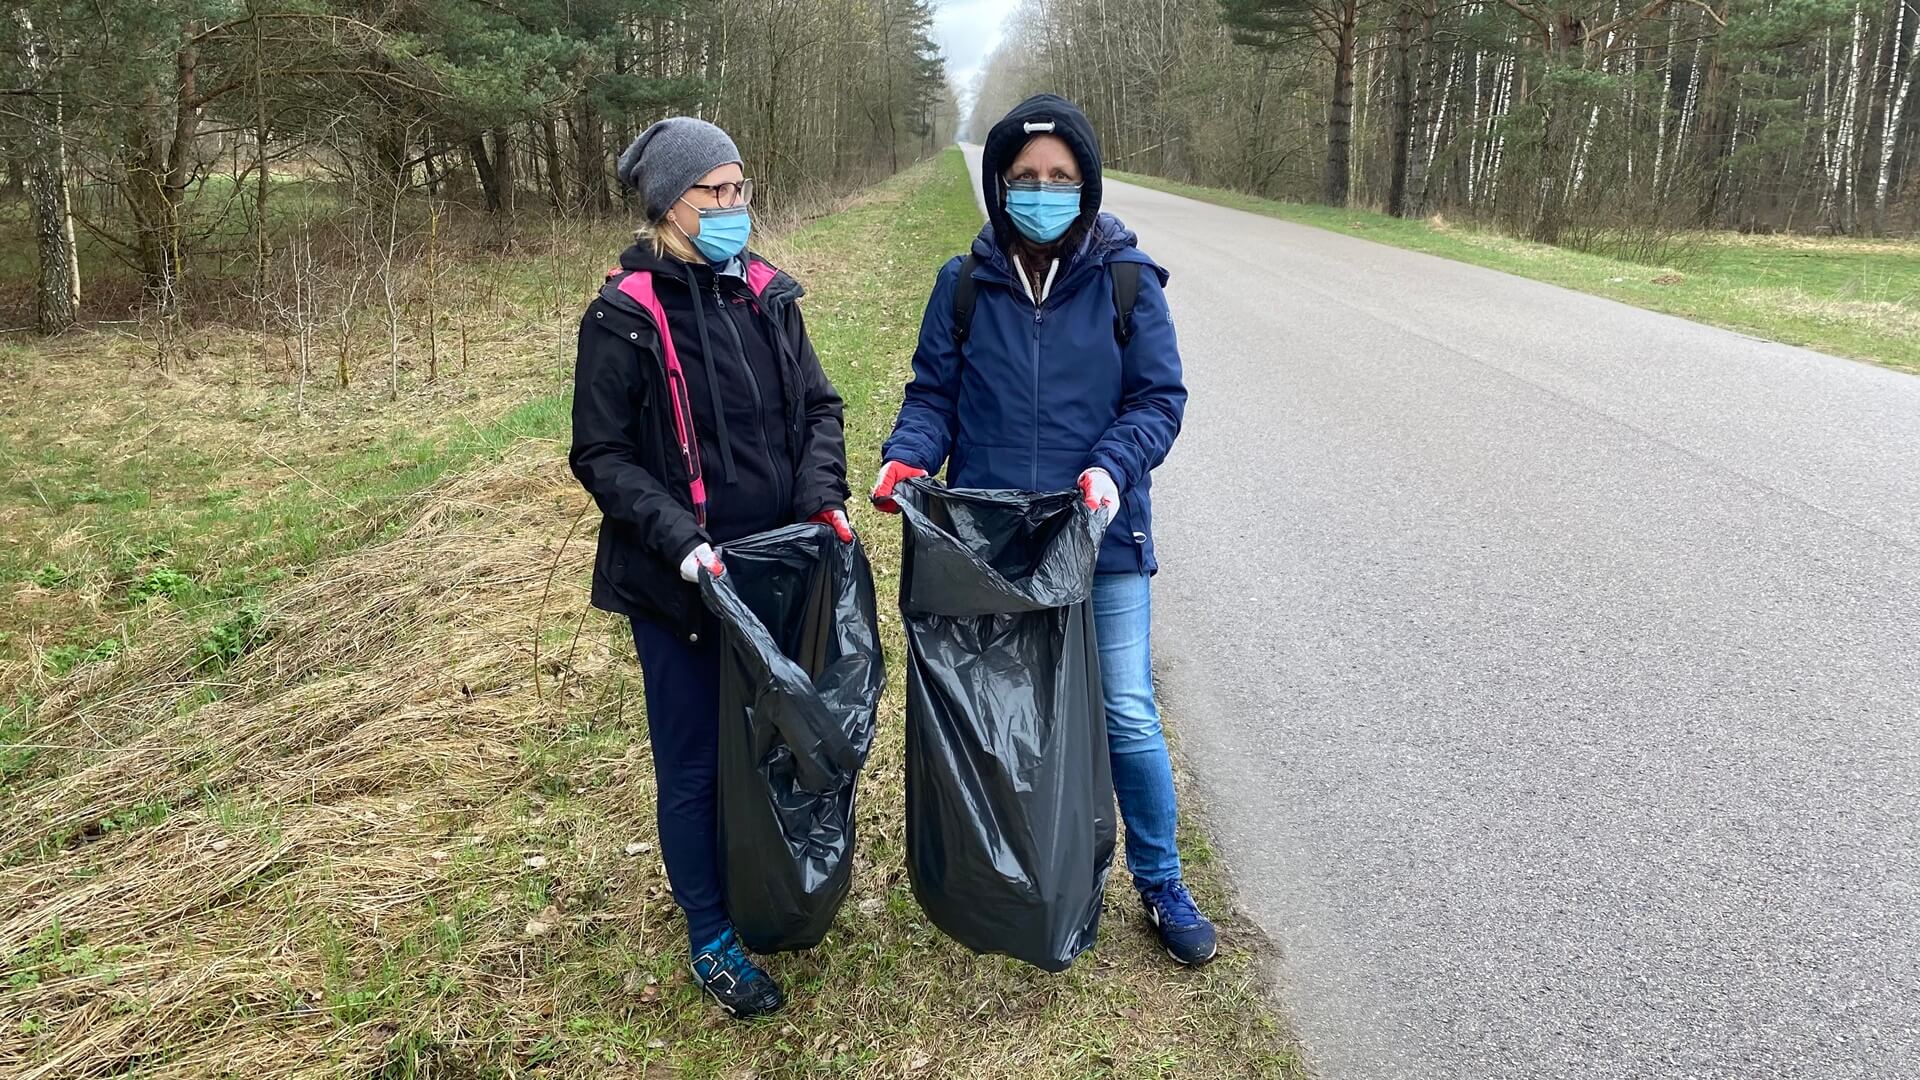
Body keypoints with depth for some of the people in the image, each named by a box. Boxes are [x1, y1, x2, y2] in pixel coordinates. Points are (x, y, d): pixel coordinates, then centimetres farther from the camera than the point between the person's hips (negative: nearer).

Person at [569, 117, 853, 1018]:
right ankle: (710, 935, 25)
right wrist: (680, 539, -20)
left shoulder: (765, 293, 4)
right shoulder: (624, 317, -10)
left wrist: (824, 497, -7)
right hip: (678, 582, -5)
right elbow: (600, 456, -8)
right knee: (694, 763, 7)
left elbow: (817, 407, 10)